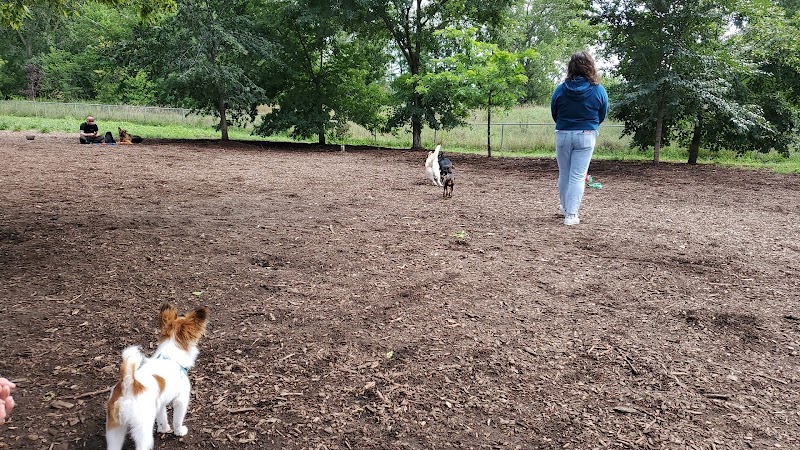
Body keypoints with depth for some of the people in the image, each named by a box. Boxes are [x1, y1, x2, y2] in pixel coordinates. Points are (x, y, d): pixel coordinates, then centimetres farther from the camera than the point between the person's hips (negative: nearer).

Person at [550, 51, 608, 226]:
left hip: (563, 135, 1)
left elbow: (554, 113, 5)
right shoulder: (599, 90, -6)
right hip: (586, 136, -1)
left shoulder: (560, 89, -6)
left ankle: (565, 207, 31)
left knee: (564, 174, 15)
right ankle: (571, 214, -1)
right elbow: (602, 115, 6)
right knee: (578, 176, 1)